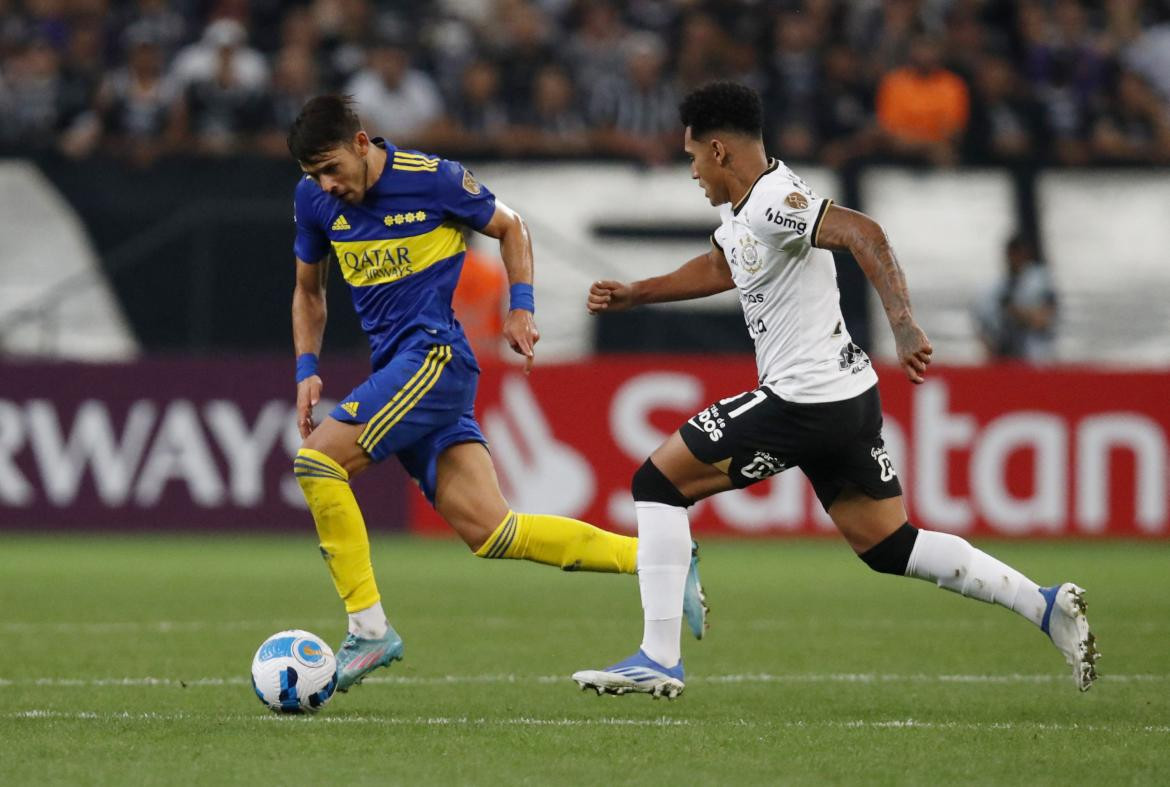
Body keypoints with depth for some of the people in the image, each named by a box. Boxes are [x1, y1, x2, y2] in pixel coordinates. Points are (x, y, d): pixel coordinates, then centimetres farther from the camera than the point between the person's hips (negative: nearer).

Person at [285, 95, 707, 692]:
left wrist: (521, 308, 0)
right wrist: (307, 369, 8)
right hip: (395, 369, 6)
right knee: (489, 532, -2)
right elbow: (308, 290, 21)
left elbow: (508, 226, 10)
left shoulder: (431, 179, -7)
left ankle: (368, 629, -14)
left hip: (433, 355, -6)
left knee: (316, 462, -21)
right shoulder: (314, 199, 7)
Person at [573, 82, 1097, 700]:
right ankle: (1045, 605, 7)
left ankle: (659, 659, -4)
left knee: (657, 482, -2)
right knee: (888, 546, 14)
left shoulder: (774, 203, -17)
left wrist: (904, 327, -41)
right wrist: (631, 295, 31)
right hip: (848, 400, 10)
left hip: (802, 404, -10)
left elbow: (864, 235, -32)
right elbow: (718, 268, 34)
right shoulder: (741, 207, 13)